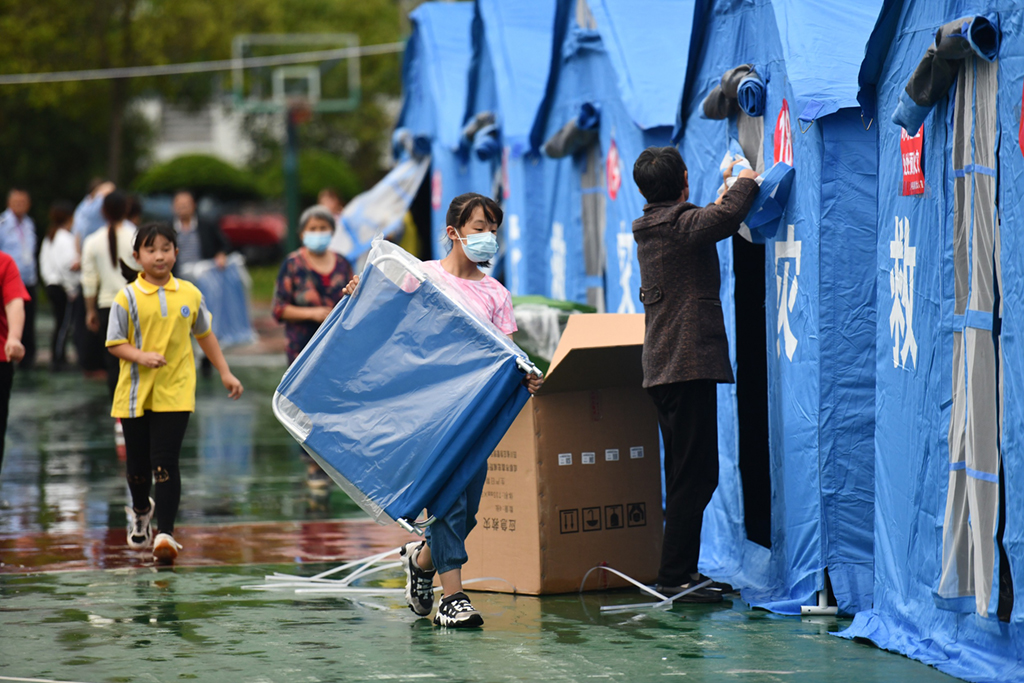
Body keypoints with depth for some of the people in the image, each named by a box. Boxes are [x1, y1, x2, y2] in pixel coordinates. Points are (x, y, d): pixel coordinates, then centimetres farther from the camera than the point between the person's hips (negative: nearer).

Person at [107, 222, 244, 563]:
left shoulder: (190, 294, 3)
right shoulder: (127, 298, -5)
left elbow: (205, 335, 16)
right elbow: (115, 343, -4)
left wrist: (225, 373, 16)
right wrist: (142, 356, -22)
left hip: (175, 392, 0)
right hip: (135, 392, 0)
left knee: (165, 463, -10)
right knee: (138, 463, 13)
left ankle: (165, 532, -9)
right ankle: (141, 510, 42)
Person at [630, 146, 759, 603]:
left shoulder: (649, 228, 15)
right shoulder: (680, 223, -11)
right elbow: (725, 220, -27)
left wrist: (724, 196, 38)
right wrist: (744, 183, -9)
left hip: (663, 367, 10)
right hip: (689, 363, -10)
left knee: (687, 473, 15)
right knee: (695, 474, -9)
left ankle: (682, 570, 19)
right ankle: (674, 577, -10)